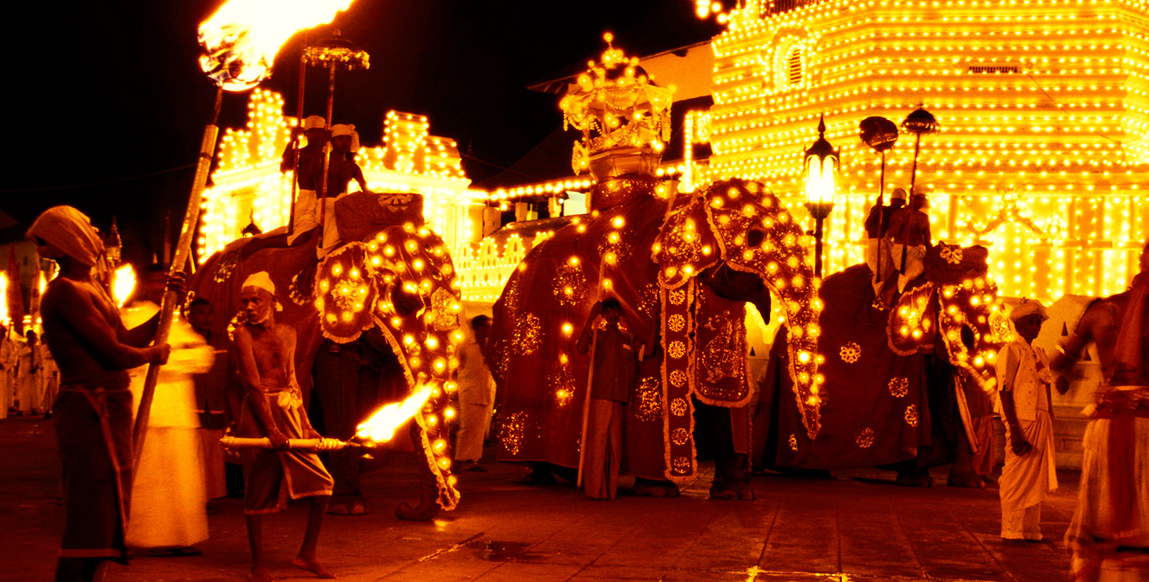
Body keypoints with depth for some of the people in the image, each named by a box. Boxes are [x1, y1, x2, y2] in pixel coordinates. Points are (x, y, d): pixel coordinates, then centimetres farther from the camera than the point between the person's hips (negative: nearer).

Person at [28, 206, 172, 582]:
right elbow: (115, 354, -17)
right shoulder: (67, 291, -14)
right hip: (93, 411, -10)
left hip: (103, 410, 10)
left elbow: (127, 338, 16)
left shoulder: (88, 287, 17)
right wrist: (157, 353, 0)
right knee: (94, 520, -9)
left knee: (93, 520, 17)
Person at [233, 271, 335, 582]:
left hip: (291, 414, 6)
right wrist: (271, 428, -18)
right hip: (260, 413, -6)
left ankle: (307, 554, 14)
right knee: (259, 489, -1)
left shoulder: (288, 333, 10)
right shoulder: (243, 332, -6)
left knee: (322, 482, 2)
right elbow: (253, 383, -12)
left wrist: (306, 425, 7)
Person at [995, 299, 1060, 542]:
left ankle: (1031, 530, 18)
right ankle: (1012, 531, 2)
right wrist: (1014, 430, -19)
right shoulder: (1011, 351, -6)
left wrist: (1049, 425, 14)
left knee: (1037, 479, 11)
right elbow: (1005, 392, -12)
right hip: (1022, 422, -8)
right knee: (1017, 479, -4)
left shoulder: (1040, 354, 18)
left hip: (1042, 422, 8)